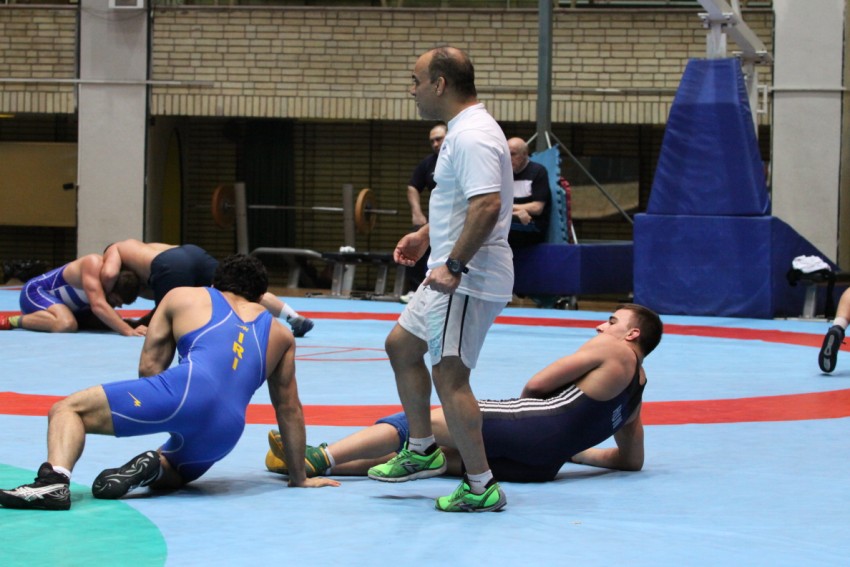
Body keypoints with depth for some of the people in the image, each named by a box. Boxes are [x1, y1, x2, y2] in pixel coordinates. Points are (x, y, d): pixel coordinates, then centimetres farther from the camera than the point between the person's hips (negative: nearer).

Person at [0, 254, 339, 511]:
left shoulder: (183, 298, 26)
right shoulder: (280, 336, 33)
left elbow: (148, 368, 20)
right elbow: (289, 409, 34)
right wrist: (299, 477, 40)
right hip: (225, 431, 4)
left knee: (67, 410, 4)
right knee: (170, 473, 34)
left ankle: (54, 479, -28)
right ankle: (153, 468, -5)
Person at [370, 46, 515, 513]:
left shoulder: (472, 137, -20)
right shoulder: (463, 131, 15)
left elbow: (488, 206, -30)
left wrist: (453, 265, -29)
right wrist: (426, 236, 25)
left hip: (469, 280, -12)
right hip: (453, 275, 12)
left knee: (449, 374, -12)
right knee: (401, 344, 22)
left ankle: (481, 486, -8)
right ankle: (422, 451, 30)